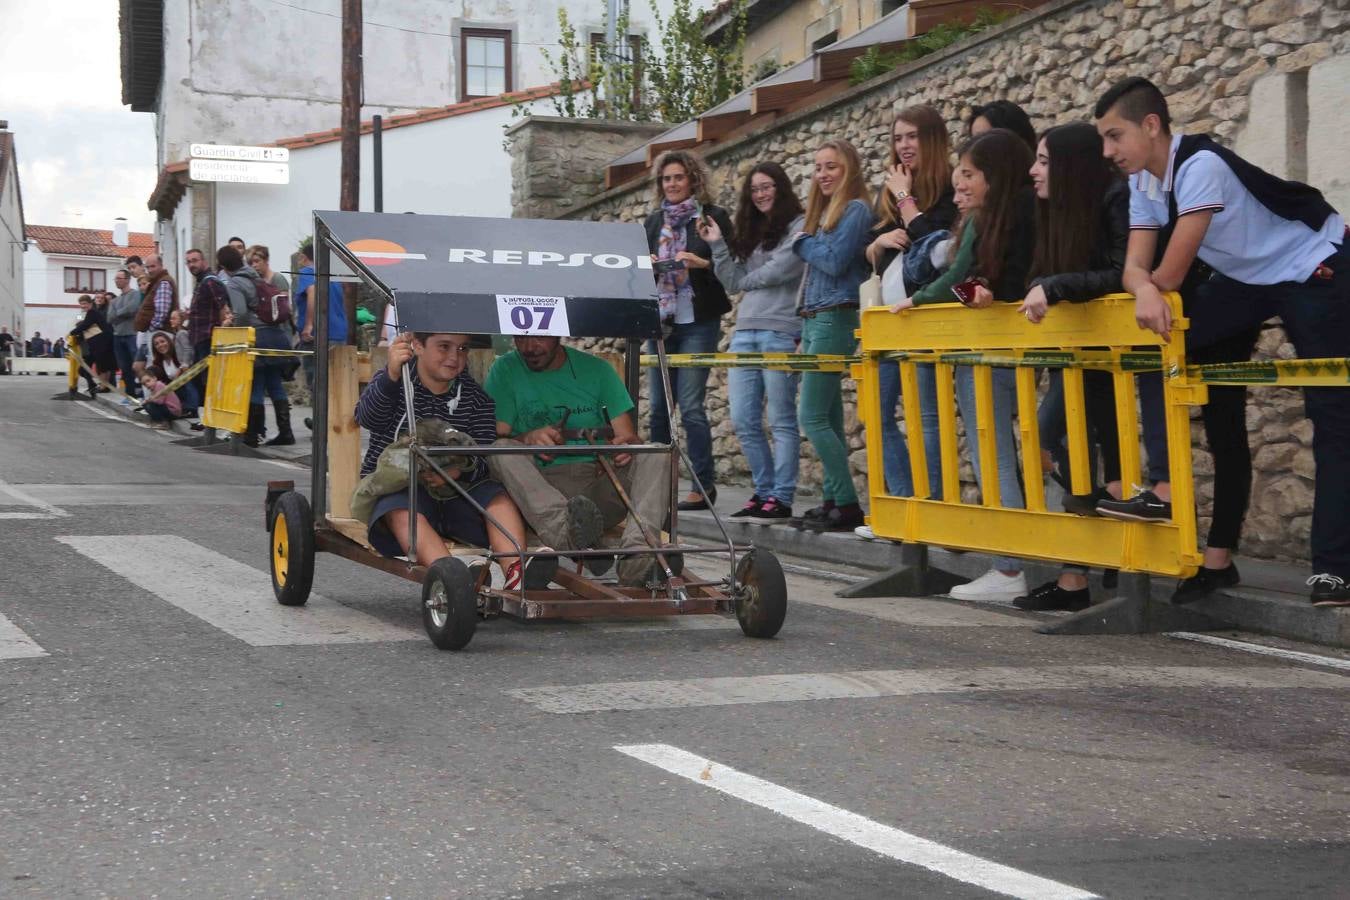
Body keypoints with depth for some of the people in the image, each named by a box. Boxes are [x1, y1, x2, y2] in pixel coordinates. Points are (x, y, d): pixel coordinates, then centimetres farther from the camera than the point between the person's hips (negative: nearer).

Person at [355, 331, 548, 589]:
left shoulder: (476, 398, 5)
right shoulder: (393, 381, 0)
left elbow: (485, 459, -6)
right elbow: (368, 418, -22)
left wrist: (460, 469, -30)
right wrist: (392, 375, -41)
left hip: (454, 489, 3)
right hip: (397, 489, -3)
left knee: (500, 498, -22)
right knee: (403, 514, -35)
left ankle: (516, 575, -42)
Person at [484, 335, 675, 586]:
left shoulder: (596, 369, 13)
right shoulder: (505, 371, 9)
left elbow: (629, 437, 6)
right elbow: (495, 439, -1)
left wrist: (627, 445, -19)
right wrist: (527, 439, -23)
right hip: (540, 489, -1)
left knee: (657, 455, -22)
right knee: (503, 450, -29)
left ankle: (636, 551, -48)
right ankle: (568, 535, -53)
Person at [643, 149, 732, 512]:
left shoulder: (714, 217, -1)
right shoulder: (654, 221, 15)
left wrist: (703, 264, -21)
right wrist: (645, 264, -2)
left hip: (697, 322, -5)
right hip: (660, 320, 5)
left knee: (690, 405, -10)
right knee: (659, 406, 7)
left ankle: (704, 485, -4)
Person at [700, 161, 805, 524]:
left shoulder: (798, 226, -1)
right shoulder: (750, 232, 21)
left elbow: (780, 270, -12)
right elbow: (733, 282, 16)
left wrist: (747, 281, 4)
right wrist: (717, 246, 8)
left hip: (781, 332, -7)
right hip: (744, 332, 7)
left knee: (781, 420, -5)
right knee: (743, 419, 4)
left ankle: (781, 498, -3)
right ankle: (764, 492, 13)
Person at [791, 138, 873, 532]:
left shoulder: (855, 209, -8)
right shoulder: (825, 211, 20)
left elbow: (835, 262, -17)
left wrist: (803, 242, -3)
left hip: (835, 320, -10)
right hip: (813, 320, 10)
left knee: (812, 417, -13)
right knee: (828, 417, 9)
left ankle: (847, 505, -11)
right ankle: (833, 500, 12)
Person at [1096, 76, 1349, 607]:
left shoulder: (1200, 166, -29)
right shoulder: (1142, 183, -3)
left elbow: (1170, 275, -29)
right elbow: (1136, 268, -11)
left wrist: (1151, 283, -8)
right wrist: (1144, 293, -34)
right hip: (1247, 279, 8)